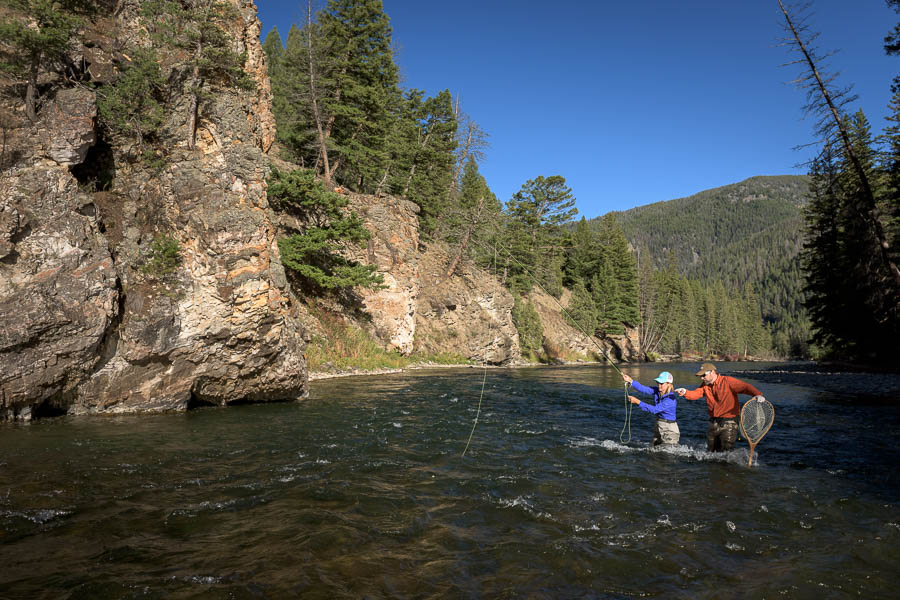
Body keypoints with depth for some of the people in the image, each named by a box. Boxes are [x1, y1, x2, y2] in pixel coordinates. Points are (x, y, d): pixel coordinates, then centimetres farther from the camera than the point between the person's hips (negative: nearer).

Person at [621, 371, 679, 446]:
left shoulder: (671, 398, -24)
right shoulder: (657, 391, -2)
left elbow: (654, 409, -27)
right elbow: (644, 389, -15)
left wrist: (637, 401, -28)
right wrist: (630, 380, -28)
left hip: (669, 429, -8)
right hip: (658, 427, 8)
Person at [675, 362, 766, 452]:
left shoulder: (728, 381, -14)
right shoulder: (705, 385, 5)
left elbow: (745, 387, -22)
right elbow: (696, 393, -7)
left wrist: (758, 394, -40)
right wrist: (685, 392, -28)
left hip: (729, 422, -6)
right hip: (713, 423, 6)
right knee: (710, 451, 18)